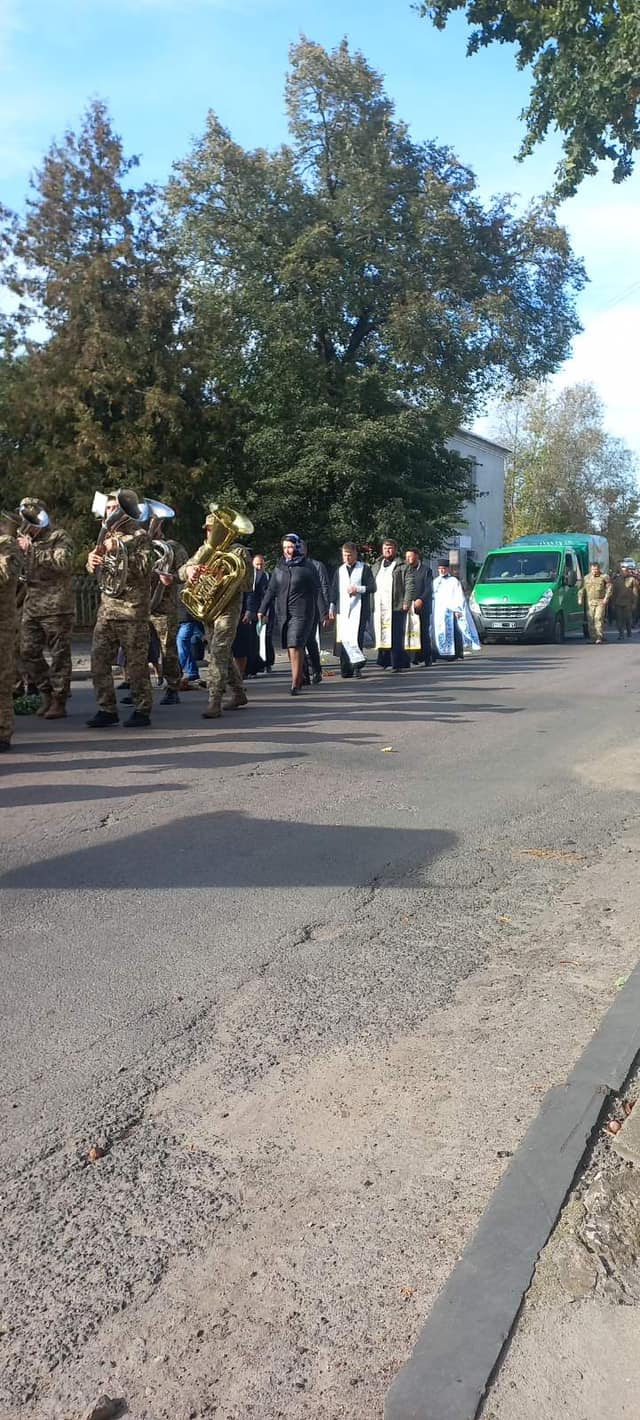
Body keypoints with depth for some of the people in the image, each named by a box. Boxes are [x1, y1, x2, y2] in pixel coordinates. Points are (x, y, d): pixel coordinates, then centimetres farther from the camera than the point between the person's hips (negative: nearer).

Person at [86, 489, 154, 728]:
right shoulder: (108, 536, 17)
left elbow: (143, 569, -15)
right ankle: (107, 709, 12)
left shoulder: (140, 536, -2)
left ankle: (142, 711, 8)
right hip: (106, 609, 7)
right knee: (99, 662, 3)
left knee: (136, 664, -1)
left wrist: (118, 550, -19)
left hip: (133, 610, -6)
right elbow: (96, 571, 22)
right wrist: (92, 561, 0)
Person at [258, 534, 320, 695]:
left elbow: (316, 591, 2)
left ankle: (295, 684, -12)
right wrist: (262, 610, 11)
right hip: (283, 613, 5)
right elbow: (271, 590, 16)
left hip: (301, 613, -5)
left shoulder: (307, 567, -1)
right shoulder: (280, 568, 12)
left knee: (295, 647, -14)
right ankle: (300, 677, 23)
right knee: (291, 648, 9)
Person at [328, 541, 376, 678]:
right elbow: (334, 590, 18)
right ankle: (346, 669, 4)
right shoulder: (340, 570, 17)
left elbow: (372, 587, 2)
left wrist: (358, 589, -12)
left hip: (358, 609, -4)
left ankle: (357, 667, -5)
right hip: (342, 610, 4)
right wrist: (332, 607, 10)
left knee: (356, 637, -13)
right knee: (342, 639, -2)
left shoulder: (364, 568, 5)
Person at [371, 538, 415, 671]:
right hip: (379, 608, 5)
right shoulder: (376, 566, 21)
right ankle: (385, 661, 14)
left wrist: (407, 602, -14)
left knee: (396, 638, -6)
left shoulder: (403, 566, 2)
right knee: (382, 636, 6)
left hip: (396, 608, -5)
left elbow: (410, 584, -5)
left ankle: (397, 664, -2)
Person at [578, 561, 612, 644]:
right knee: (590, 620, 0)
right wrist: (580, 599, 2)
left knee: (599, 618, -12)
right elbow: (582, 589, 12)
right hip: (589, 602, 3)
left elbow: (609, 587, 3)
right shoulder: (587, 577, 13)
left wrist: (606, 597, -7)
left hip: (600, 602, -3)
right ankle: (593, 638, 7)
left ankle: (599, 638, -14)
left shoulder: (604, 577, 4)